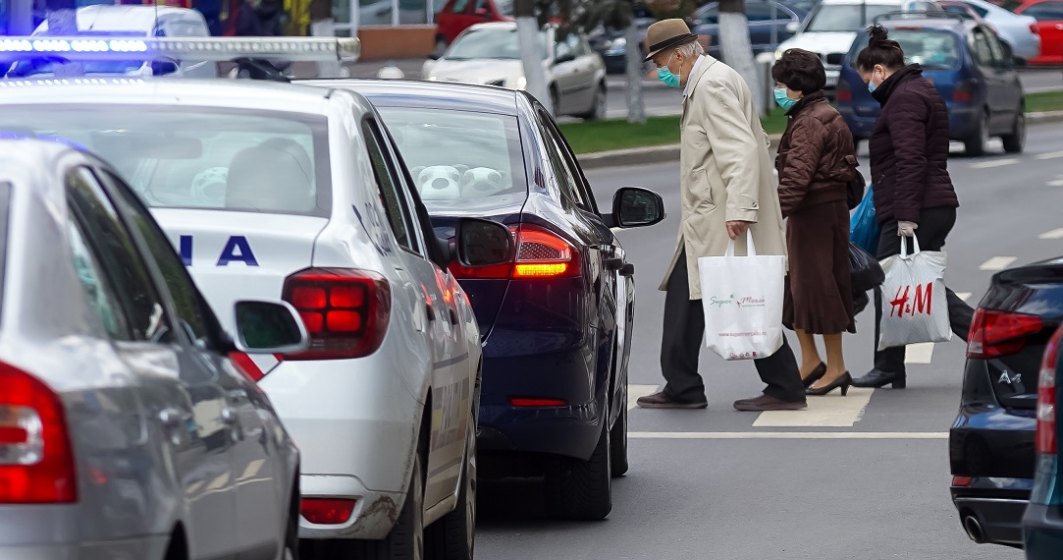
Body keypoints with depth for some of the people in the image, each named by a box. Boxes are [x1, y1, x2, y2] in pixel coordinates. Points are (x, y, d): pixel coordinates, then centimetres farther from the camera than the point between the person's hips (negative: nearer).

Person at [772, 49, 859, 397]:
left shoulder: (810, 122, -16)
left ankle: (836, 368, 2)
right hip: (812, 213, 10)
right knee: (794, 286, 13)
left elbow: (796, 177, -25)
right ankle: (810, 362, 17)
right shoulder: (823, 116, 17)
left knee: (817, 287, -4)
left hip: (816, 213, -10)